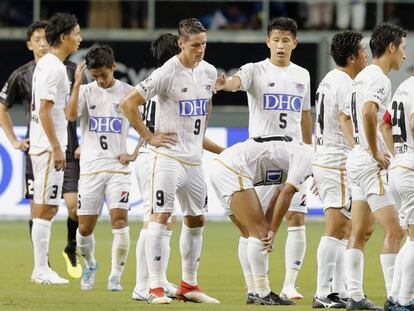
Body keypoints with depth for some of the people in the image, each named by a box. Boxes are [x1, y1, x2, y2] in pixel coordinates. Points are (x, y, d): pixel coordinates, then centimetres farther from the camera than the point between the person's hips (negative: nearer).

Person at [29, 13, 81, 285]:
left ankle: (42, 268, 15)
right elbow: (44, 110, -20)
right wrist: (56, 148, -20)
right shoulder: (54, 68, -15)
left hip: (43, 146, 10)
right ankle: (41, 270, -4)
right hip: (49, 146, -10)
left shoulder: (45, 64, 15)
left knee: (46, 208, 12)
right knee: (45, 208, -7)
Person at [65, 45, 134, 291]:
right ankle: (90, 265, 31)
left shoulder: (128, 93, 2)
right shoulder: (86, 91, 3)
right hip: (90, 168, 1)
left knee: (120, 221, -16)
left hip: (118, 167, -1)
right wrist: (77, 83, -17)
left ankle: (116, 276, -3)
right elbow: (71, 115, -15)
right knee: (85, 228, 2)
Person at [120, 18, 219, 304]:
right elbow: (128, 104, -14)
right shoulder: (167, 73, -16)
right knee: (160, 216, -11)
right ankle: (156, 288, -12)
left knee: (196, 220, 12)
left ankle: (189, 286, 22)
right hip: (169, 155, -8)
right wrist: (149, 137, -12)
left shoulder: (209, 72, 6)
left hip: (194, 159, 8)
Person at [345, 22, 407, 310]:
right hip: (370, 164, -10)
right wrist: (376, 154, -22)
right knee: (394, 230, -10)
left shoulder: (364, 76, 15)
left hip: (359, 160, 10)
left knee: (360, 233, 11)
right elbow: (368, 113, -32)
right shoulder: (379, 79, -15)